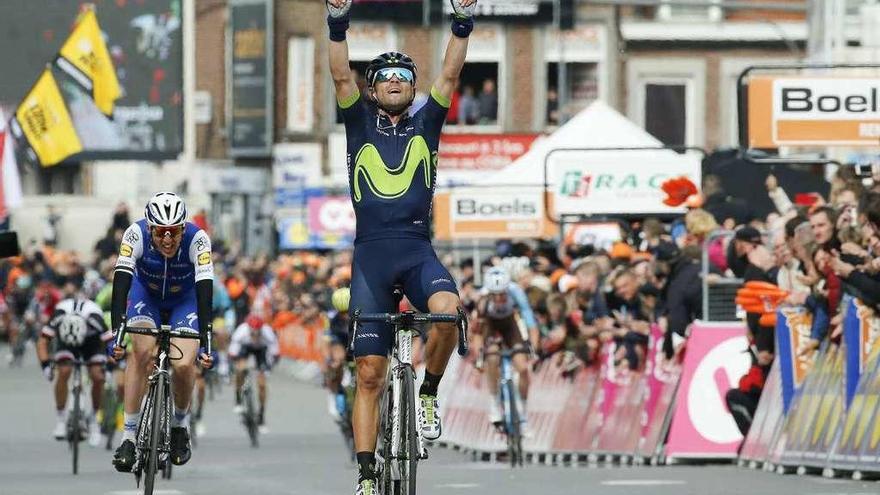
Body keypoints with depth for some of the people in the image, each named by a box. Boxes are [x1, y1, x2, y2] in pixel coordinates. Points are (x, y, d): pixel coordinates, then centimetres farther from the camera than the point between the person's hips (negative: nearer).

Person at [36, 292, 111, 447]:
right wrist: (45, 364, -44)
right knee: (64, 372, -23)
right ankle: (61, 419, -10)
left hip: (92, 340, -1)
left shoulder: (95, 320, -40)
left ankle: (93, 419, 5)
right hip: (65, 341, 1)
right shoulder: (57, 318, -36)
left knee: (97, 377, -18)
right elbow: (42, 341, -31)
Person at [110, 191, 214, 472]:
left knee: (184, 365, -21)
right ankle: (128, 436, -20)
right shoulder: (136, 234, -32)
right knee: (141, 352, -26)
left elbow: (205, 291, -39)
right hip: (146, 294, 0)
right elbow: (121, 283, -37)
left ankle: (180, 424, 8)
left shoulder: (197, 240, -33)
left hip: (185, 299, 0)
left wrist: (205, 341, -48)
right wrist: (117, 332, -49)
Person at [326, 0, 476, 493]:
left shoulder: (425, 125, 13)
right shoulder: (361, 125, 11)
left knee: (447, 310, -33)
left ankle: (429, 392, -7)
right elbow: (341, 77, -1)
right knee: (370, 373, -2)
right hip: (371, 252, 0)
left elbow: (450, 75, 3)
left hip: (417, 248, 0)